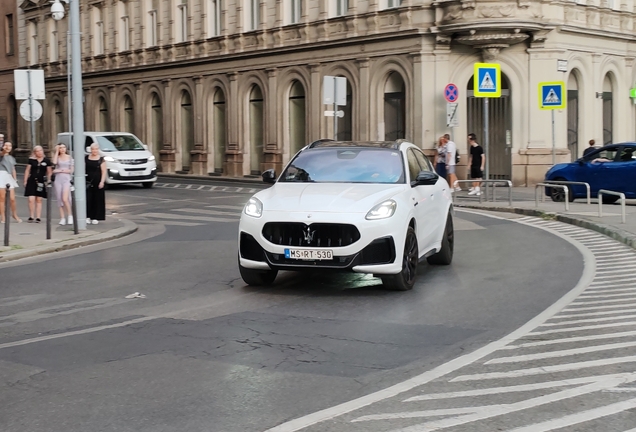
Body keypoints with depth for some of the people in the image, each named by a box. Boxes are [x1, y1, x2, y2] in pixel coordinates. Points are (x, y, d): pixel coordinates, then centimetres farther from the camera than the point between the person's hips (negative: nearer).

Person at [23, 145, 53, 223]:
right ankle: (31, 216, 4)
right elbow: (27, 170, 9)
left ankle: (38, 217, 9)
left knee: (39, 200, 6)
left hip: (41, 182, 0)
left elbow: (49, 172, 7)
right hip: (32, 181, 0)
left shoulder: (46, 160, 3)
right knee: (31, 199, -7)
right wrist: (25, 181, 6)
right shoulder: (31, 160, 4)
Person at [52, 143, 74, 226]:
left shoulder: (69, 158, 7)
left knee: (65, 199, -16)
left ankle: (70, 215, -1)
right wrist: (56, 151, -6)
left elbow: (71, 170, 2)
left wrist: (61, 170, -5)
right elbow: (54, 162, -13)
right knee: (59, 200, 1)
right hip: (58, 179, 3)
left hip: (66, 179, -3)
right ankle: (62, 218, 6)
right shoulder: (57, 157, 10)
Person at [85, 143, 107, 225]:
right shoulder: (86, 158, 7)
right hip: (88, 182, 2)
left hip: (97, 182, -2)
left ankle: (96, 218, 7)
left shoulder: (101, 159, -1)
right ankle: (88, 216, 4)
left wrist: (102, 181, -15)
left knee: (97, 200, 1)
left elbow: (104, 172, -5)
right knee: (88, 199, -2)